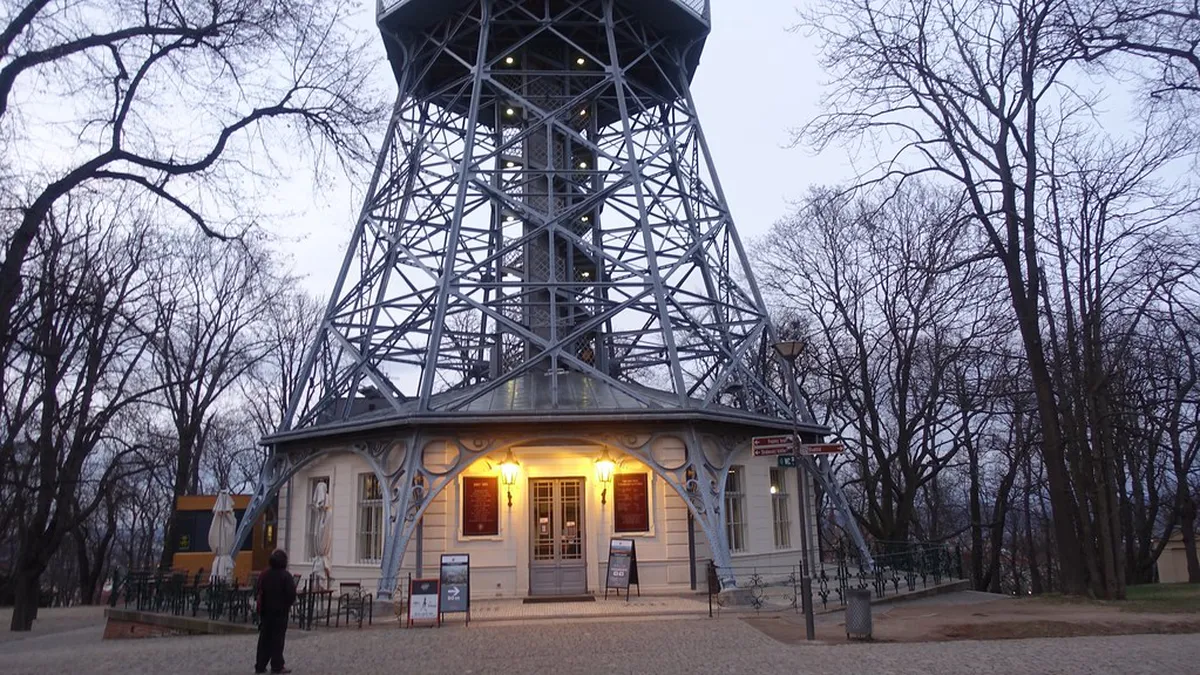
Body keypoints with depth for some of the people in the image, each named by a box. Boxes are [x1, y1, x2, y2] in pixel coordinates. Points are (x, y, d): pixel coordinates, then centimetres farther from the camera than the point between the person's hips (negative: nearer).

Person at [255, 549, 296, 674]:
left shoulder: (264, 575, 2)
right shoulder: (286, 576, -14)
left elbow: (259, 592, 6)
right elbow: (291, 594, -15)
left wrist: (261, 609, 16)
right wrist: (288, 604, 4)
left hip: (266, 611, 5)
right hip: (280, 612, -5)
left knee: (264, 638, 10)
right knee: (278, 638, 1)